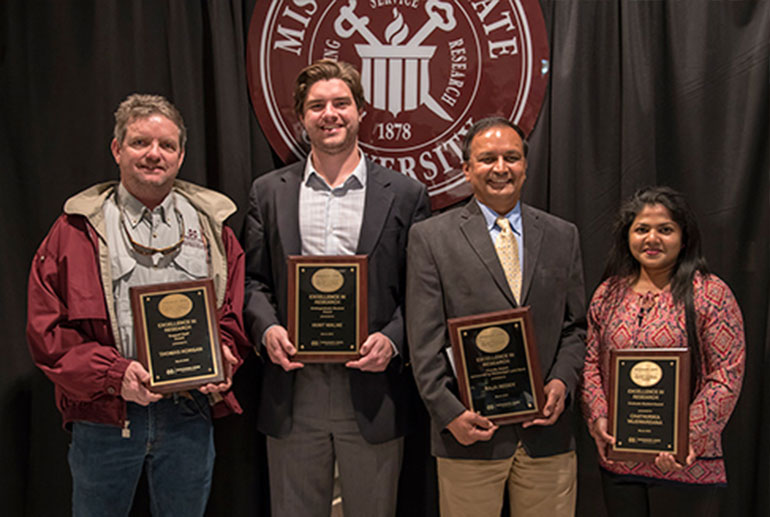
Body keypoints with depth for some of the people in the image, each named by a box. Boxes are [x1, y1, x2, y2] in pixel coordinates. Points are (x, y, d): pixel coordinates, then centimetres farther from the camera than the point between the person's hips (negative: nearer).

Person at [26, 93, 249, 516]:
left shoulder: (210, 224, 8)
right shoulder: (77, 230, 0)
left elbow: (232, 311, 10)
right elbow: (46, 328, -4)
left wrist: (222, 356, -10)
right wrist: (114, 373, -16)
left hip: (189, 413, 2)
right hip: (104, 416, -2)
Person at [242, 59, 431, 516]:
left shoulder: (405, 195, 2)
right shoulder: (269, 192, 8)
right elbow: (254, 279, 10)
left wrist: (392, 339, -14)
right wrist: (267, 327, -8)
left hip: (372, 391, -1)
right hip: (294, 388, 1)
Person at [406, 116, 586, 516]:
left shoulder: (562, 236, 11)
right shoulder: (431, 237, 1)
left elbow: (576, 326, 12)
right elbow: (424, 340, -4)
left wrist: (563, 381, -5)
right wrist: (449, 411, -11)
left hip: (547, 429, 3)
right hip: (469, 429, -2)